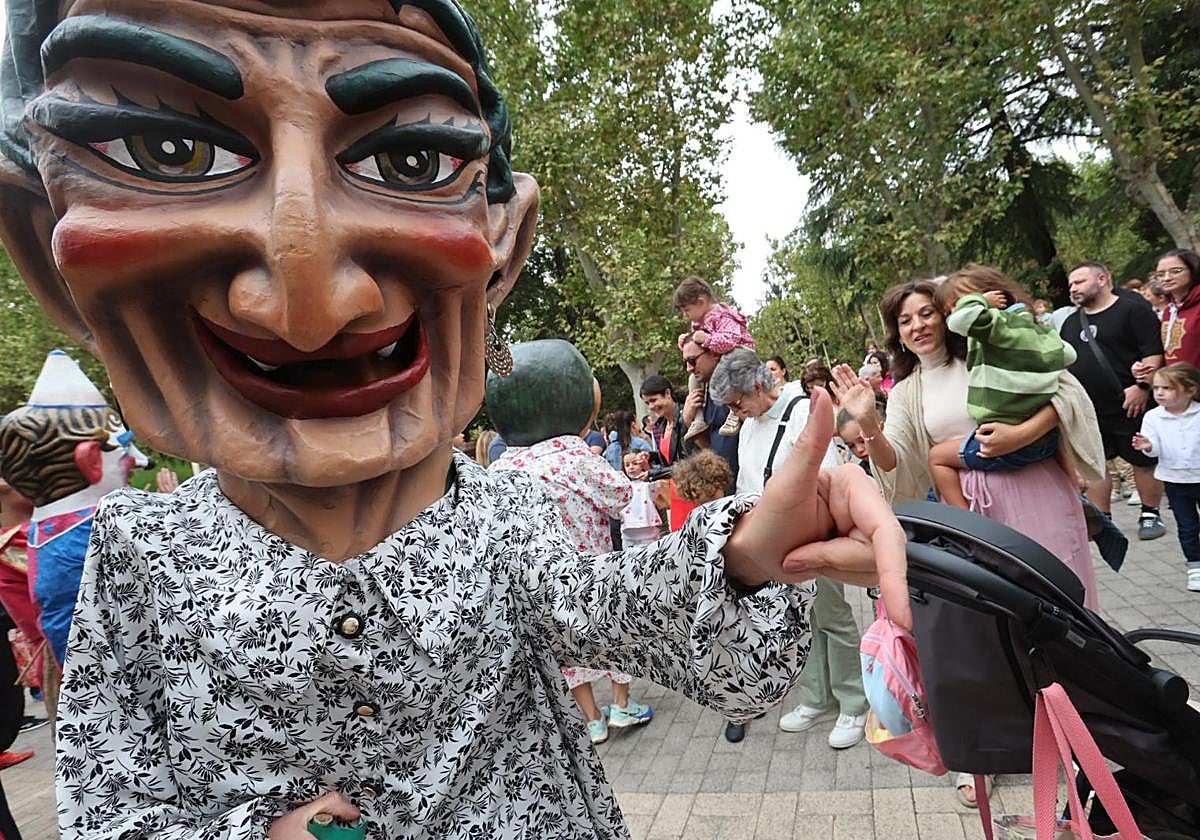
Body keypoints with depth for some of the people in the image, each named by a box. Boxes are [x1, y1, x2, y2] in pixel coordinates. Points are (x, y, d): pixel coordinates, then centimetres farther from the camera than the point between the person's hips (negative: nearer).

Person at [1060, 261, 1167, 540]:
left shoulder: (1133, 310, -4)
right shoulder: (1071, 322, 16)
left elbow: (1154, 353, -11)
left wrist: (1142, 385, -21)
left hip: (1129, 407, -5)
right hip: (1086, 411, 6)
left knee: (1143, 461, 6)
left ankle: (1150, 515, 21)